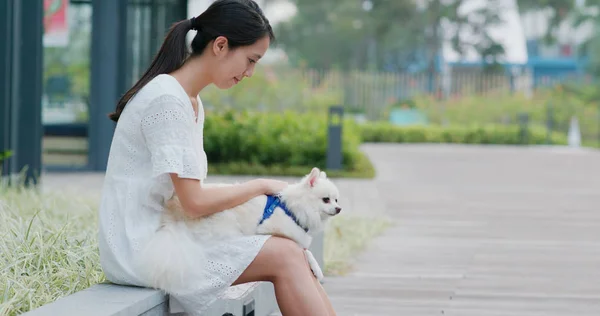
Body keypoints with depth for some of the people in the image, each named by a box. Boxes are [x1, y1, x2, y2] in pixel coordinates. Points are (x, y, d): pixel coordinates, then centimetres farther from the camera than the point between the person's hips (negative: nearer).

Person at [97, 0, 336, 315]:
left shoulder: (192, 103, 15)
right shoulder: (167, 100, -17)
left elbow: (188, 194, 10)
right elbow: (194, 202, -19)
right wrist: (260, 186, -6)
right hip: (137, 251, -9)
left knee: (290, 252, -7)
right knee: (285, 257, -15)